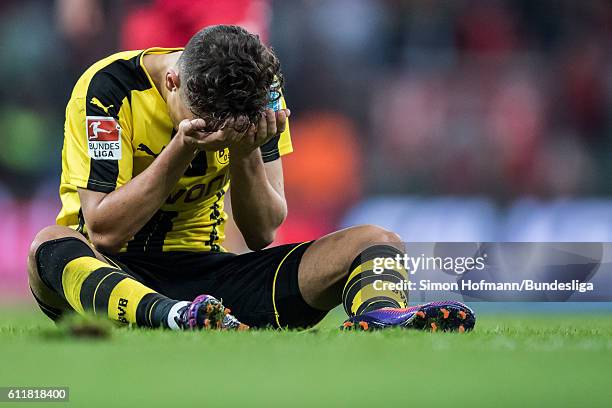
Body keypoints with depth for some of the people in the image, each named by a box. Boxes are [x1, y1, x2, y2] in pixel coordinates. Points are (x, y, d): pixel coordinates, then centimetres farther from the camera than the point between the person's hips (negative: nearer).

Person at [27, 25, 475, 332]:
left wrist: (246, 153, -20)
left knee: (377, 241, -11)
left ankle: (379, 317, -49)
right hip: (114, 276, -4)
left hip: (204, 271, 4)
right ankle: (181, 320, -67)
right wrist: (183, 149, -25)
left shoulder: (263, 91, -3)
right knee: (50, 246, -39)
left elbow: (263, 234, -3)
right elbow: (103, 230, -20)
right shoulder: (108, 88, -14)